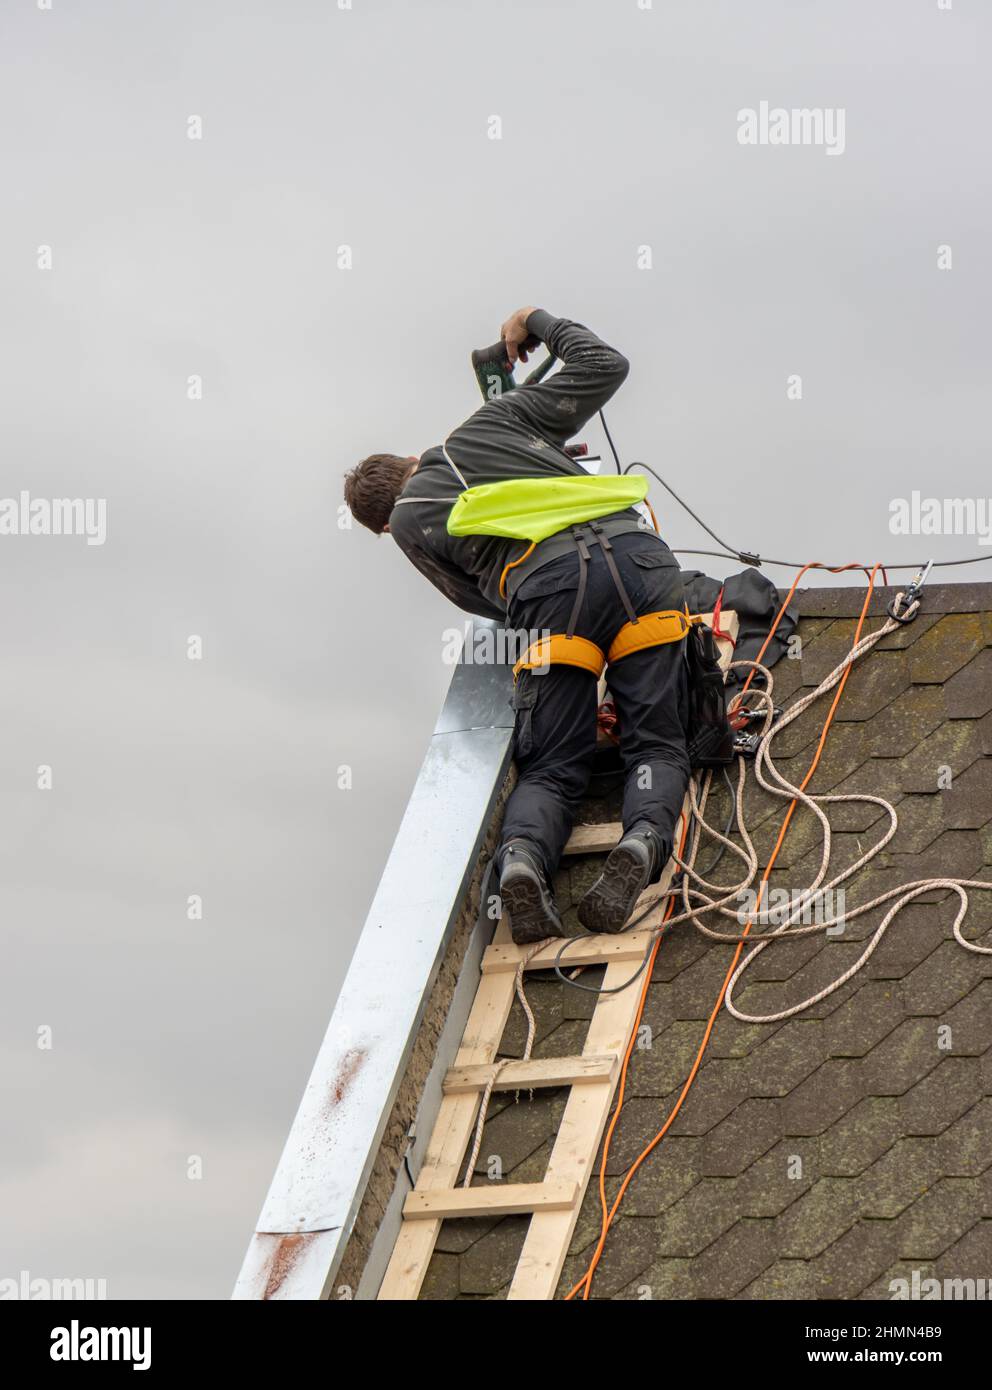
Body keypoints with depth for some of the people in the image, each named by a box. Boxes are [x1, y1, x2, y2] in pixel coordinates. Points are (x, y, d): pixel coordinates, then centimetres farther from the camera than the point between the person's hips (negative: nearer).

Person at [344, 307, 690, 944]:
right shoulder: (494, 419, 29)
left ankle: (524, 853, -22)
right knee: (657, 744, 8)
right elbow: (606, 365, 31)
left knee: (552, 767, 9)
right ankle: (646, 836, -24)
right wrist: (538, 321, 46)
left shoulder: (409, 522, 22)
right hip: (638, 553, 2)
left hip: (551, 589, -2)